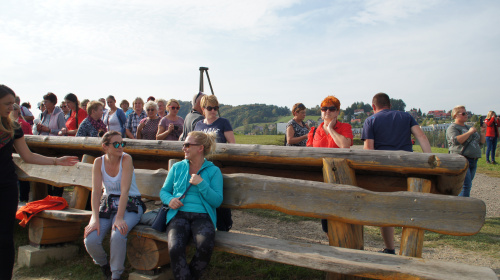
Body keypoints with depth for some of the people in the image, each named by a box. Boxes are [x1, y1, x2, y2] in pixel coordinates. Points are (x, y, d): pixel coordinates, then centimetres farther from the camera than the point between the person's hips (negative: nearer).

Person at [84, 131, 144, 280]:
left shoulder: (126, 159, -14)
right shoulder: (99, 162, -3)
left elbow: (125, 190, -21)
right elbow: (96, 191, -9)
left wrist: (119, 218, -27)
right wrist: (95, 219, -19)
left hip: (129, 204, -3)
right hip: (107, 203, 3)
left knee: (117, 235, -31)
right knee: (90, 240, -17)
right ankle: (103, 264, 18)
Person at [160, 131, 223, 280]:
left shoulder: (213, 171, 9)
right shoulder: (177, 167, 18)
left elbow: (217, 201, 1)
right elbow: (164, 191, 21)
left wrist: (201, 184, -11)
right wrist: (169, 199, -2)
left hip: (202, 216, -1)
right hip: (179, 213, 2)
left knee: (205, 246, -32)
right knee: (175, 248, -31)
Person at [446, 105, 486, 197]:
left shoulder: (469, 127, 23)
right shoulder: (452, 128, -2)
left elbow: (481, 142, 25)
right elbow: (456, 140, -21)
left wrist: (483, 132, 9)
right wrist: (470, 132, -14)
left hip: (473, 161, 8)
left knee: (467, 185, 8)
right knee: (466, 185, -18)